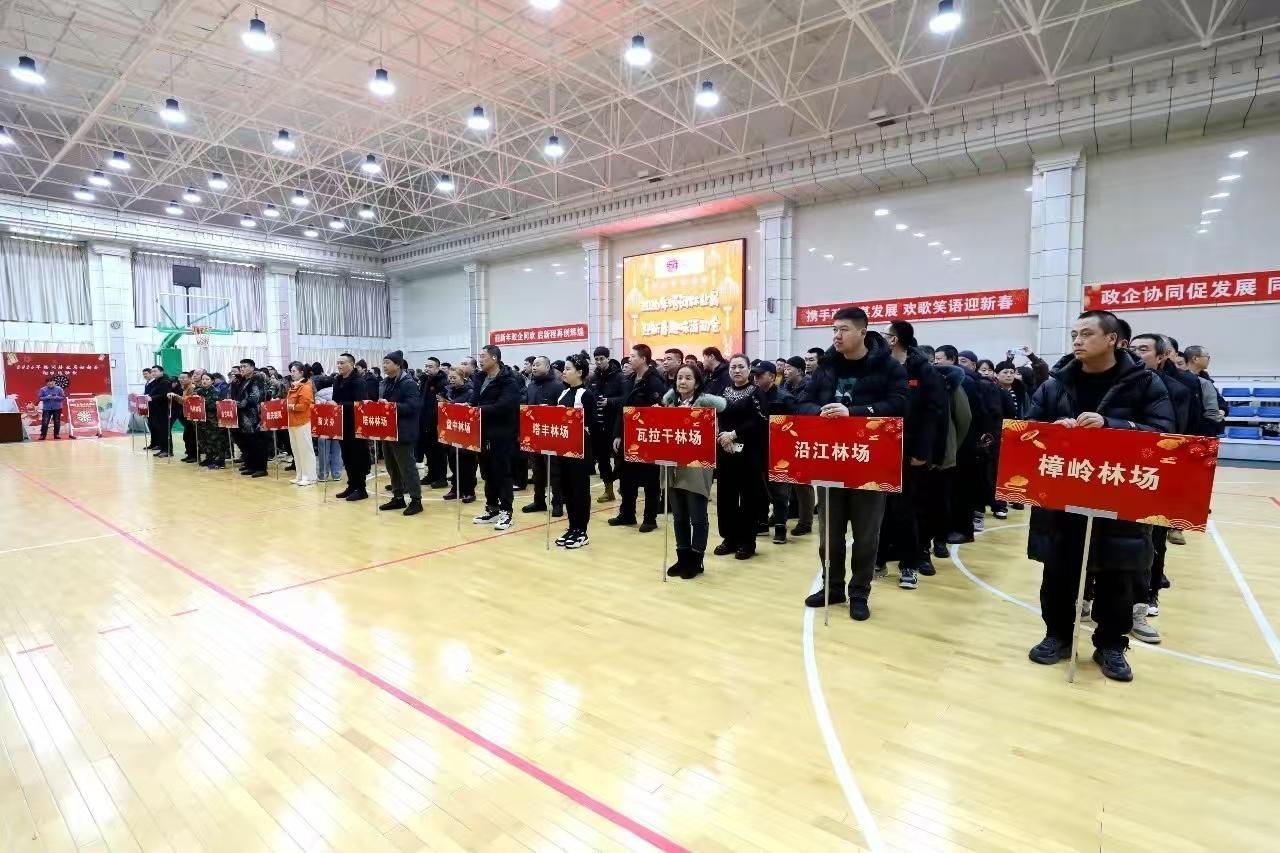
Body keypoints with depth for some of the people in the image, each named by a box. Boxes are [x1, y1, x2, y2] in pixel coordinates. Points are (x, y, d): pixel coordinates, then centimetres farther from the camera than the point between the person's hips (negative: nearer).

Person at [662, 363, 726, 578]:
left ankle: (695, 560, 17)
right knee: (678, 517, 14)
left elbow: (721, 404, -26)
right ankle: (682, 557, 25)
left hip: (696, 467, -5)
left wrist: (692, 406, -24)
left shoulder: (703, 400, -7)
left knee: (697, 517, 5)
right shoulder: (669, 400, 11)